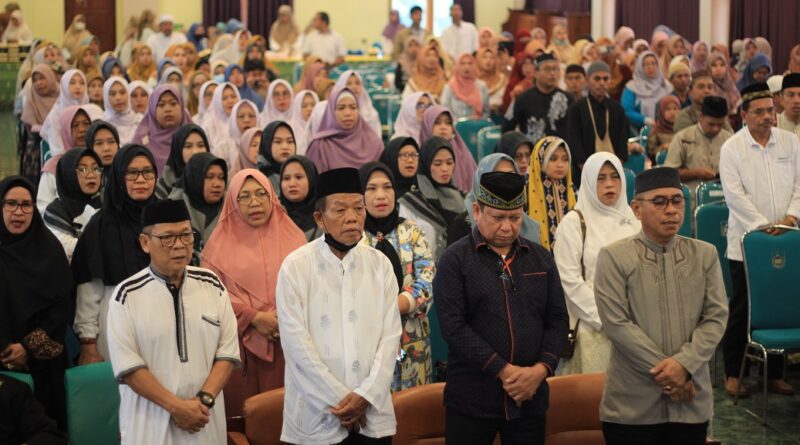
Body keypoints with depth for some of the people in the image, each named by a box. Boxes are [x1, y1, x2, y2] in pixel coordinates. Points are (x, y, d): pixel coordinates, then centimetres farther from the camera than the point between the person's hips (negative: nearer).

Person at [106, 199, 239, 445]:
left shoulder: (212, 285, 3)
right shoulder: (127, 295, -7)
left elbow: (227, 351, 1)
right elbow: (128, 365, -10)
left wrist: (204, 399, -12)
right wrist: (176, 406, -15)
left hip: (205, 420, 3)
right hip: (150, 424, -2)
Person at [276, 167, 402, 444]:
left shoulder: (380, 264, 5)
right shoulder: (295, 267, -6)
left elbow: (391, 335, 1)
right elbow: (297, 343, -9)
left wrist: (367, 395, -9)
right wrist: (340, 399, -10)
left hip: (373, 413, 3)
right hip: (317, 416, -3)